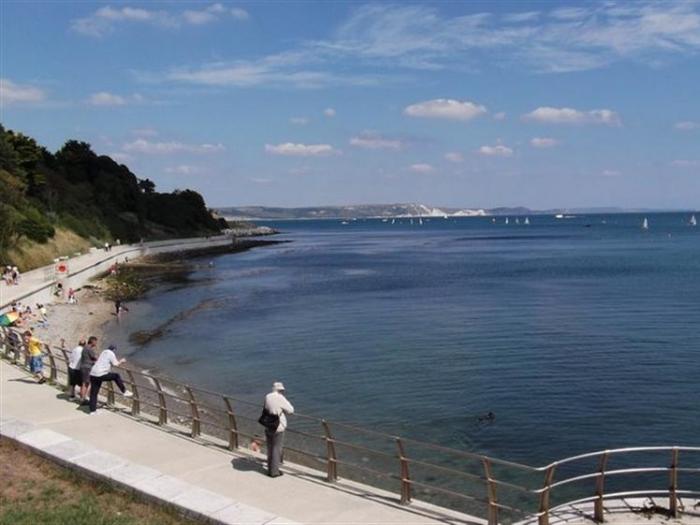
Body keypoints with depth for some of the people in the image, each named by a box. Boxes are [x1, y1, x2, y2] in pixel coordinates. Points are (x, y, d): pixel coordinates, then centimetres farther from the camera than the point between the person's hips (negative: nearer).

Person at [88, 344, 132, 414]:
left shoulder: (103, 352, 22)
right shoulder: (111, 354, -2)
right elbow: (116, 364, -6)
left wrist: (118, 361, 40)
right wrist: (121, 361, 12)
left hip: (93, 374, 8)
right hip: (101, 375, -8)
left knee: (93, 393, 10)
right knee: (116, 376, 9)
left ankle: (92, 410, 15)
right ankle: (124, 392, 11)